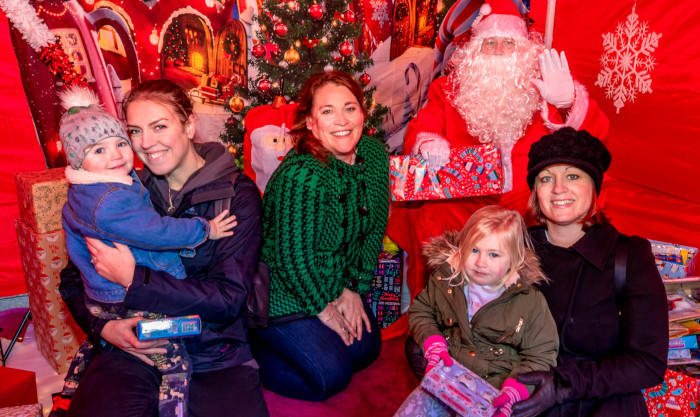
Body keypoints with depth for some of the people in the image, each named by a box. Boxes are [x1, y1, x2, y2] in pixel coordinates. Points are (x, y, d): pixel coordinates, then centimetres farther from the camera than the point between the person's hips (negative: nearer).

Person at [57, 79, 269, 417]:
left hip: (215, 354, -1)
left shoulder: (237, 193, -3)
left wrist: (134, 279, -16)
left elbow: (229, 297, -11)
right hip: (134, 348, 1)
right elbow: (72, 276, 11)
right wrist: (102, 326, -8)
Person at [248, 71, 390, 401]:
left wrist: (353, 288, 0)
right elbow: (292, 255, -25)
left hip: (335, 284, 8)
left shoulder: (374, 154, -7)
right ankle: (250, 348, 12)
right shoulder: (301, 177, -32)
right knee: (330, 376, -7)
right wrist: (323, 308, -11)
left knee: (366, 349, 13)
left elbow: (374, 227, 2)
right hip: (281, 290, -8)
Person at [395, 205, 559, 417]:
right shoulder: (445, 279, 0)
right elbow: (420, 311, 15)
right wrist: (434, 345, -4)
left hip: (494, 389, -2)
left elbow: (540, 358, -1)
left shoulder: (530, 301, -6)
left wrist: (513, 391, -16)